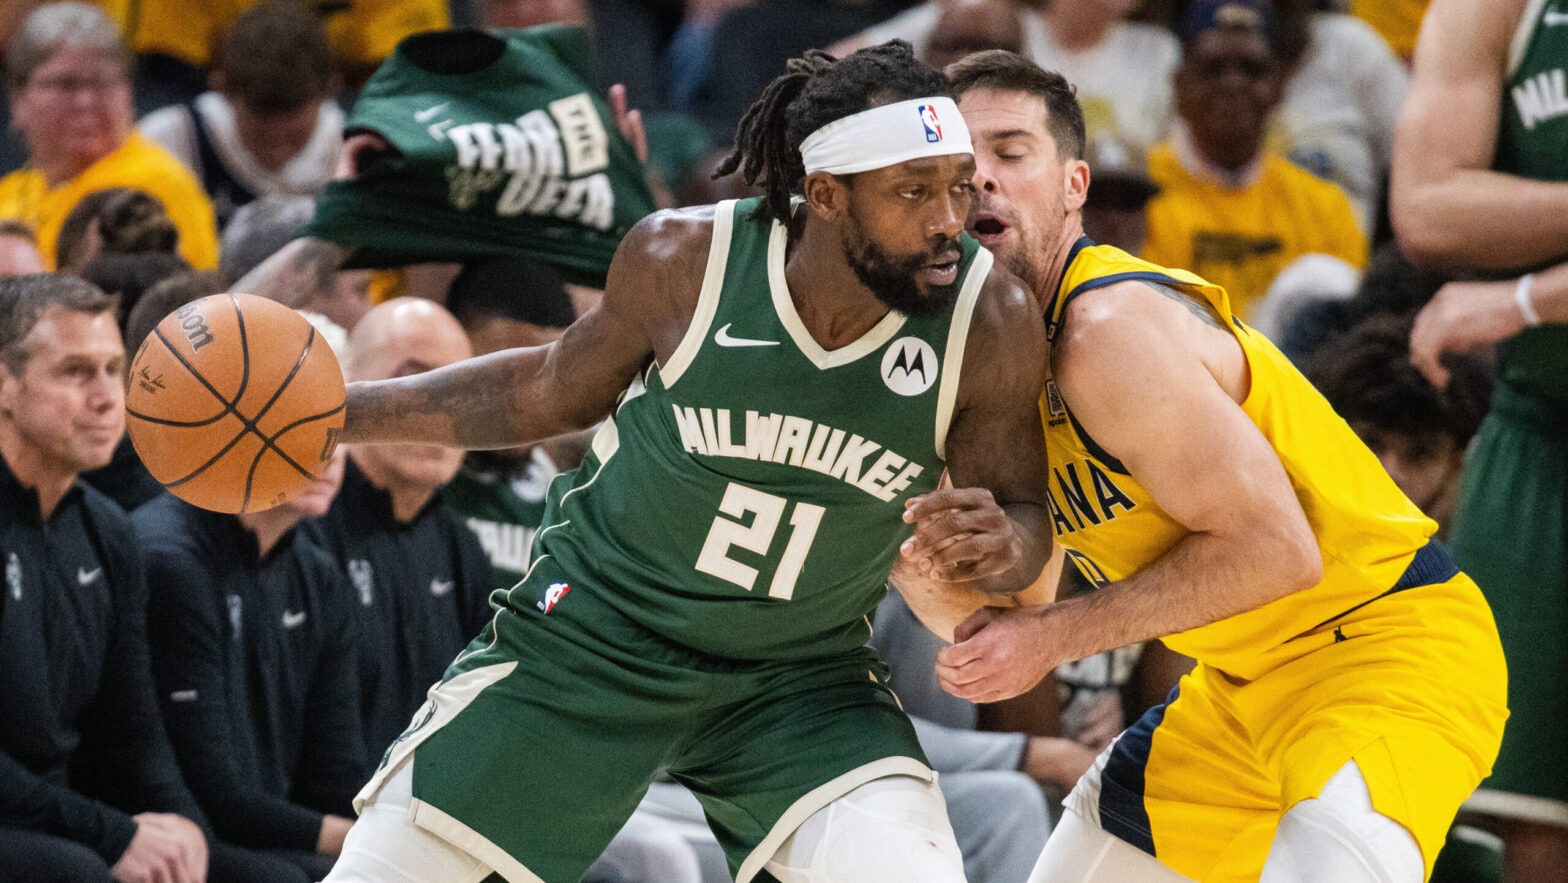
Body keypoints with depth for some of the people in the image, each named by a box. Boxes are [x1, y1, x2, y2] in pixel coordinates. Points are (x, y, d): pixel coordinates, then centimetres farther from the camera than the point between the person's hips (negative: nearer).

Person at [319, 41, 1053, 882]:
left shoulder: (990, 319, -20)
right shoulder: (684, 259, -18)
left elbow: (1024, 519, -8)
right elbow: (556, 391, 2)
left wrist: (999, 549, -33)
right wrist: (339, 411, -1)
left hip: (800, 676, 0)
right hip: (596, 627, 0)